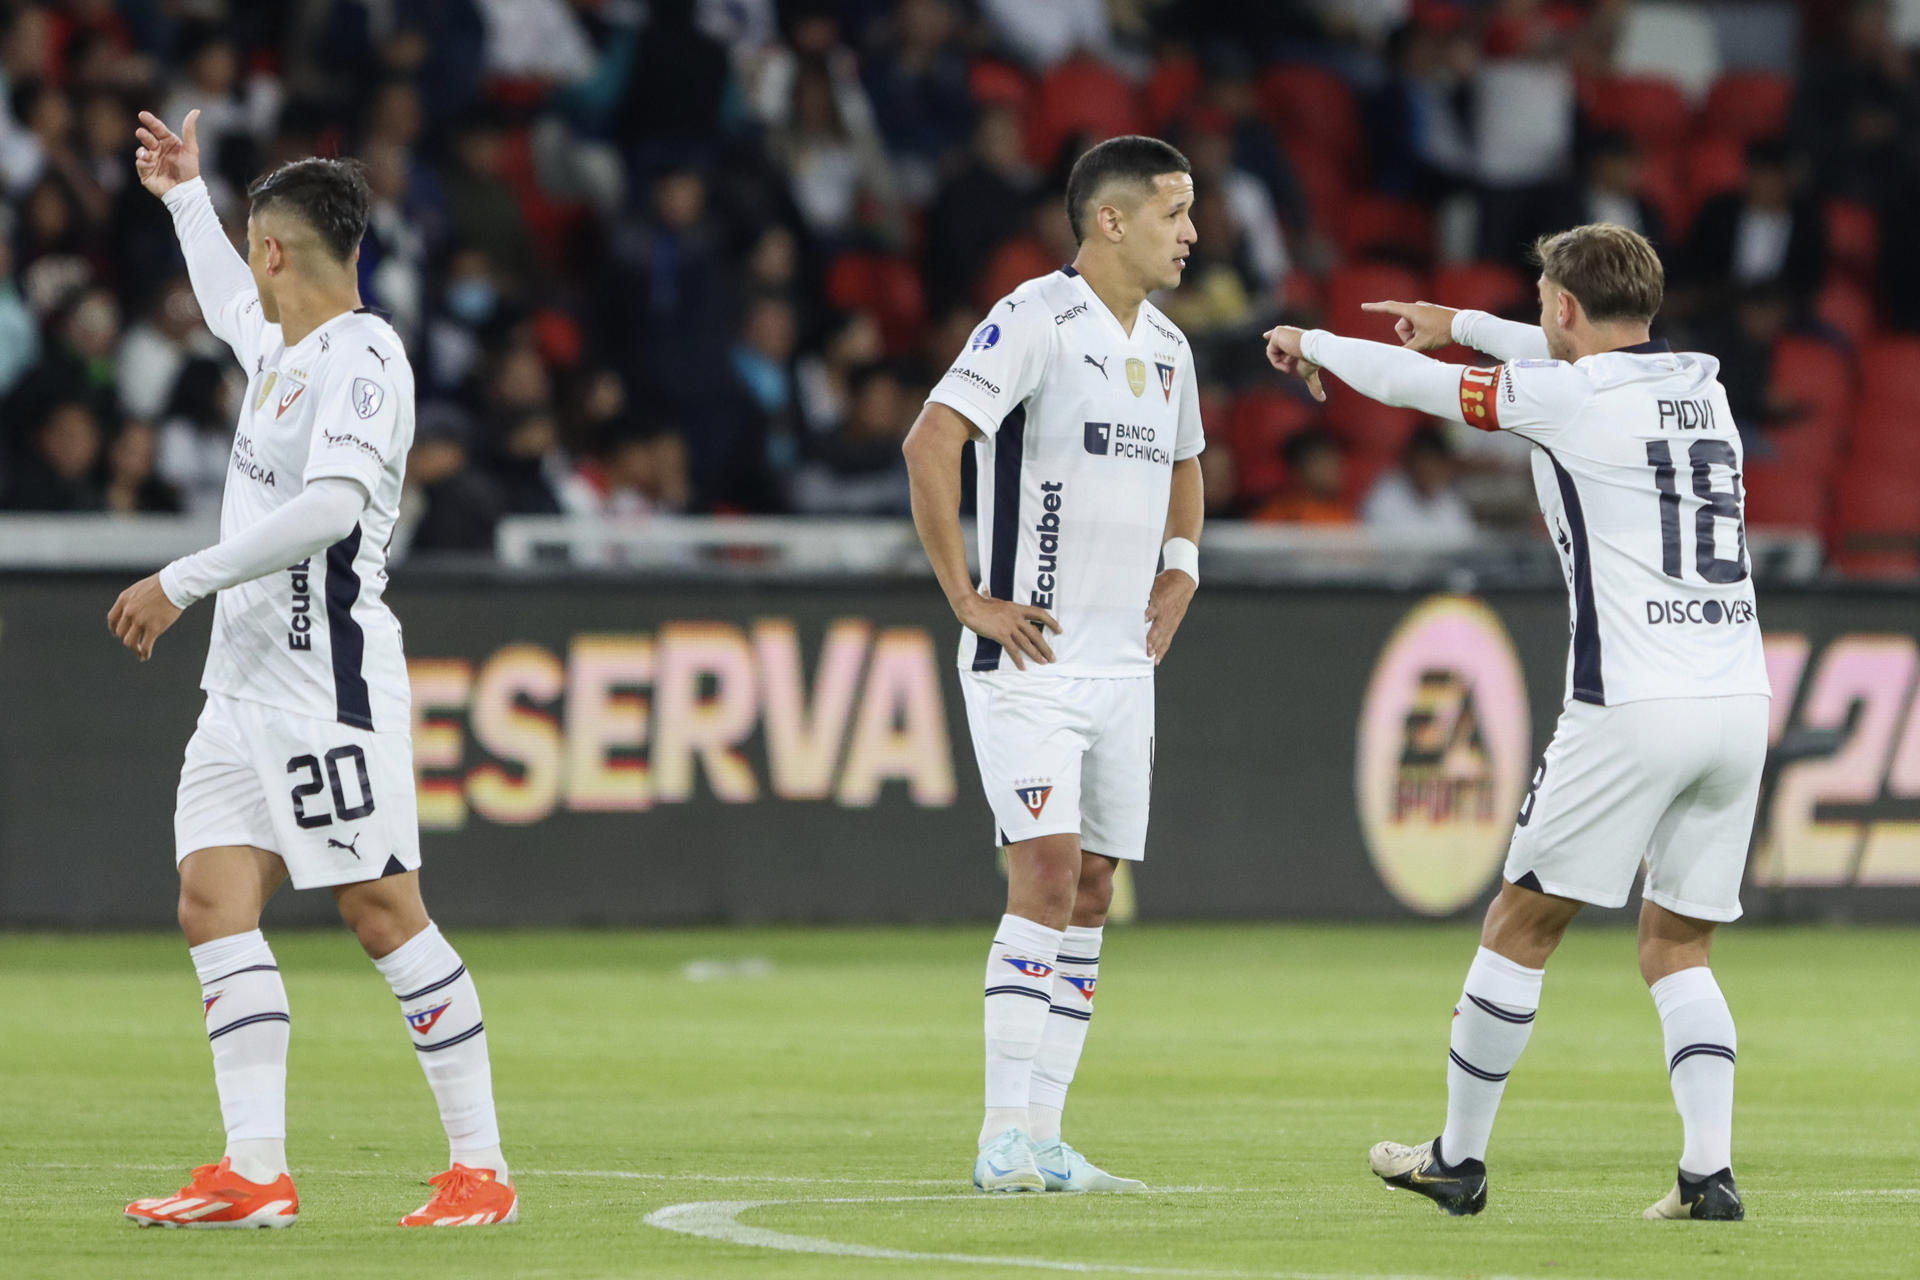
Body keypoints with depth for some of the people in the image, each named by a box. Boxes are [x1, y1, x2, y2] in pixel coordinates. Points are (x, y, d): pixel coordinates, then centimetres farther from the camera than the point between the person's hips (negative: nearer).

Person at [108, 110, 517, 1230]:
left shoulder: (362, 356, -11)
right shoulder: (281, 349, 18)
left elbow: (332, 505, -25)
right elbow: (231, 308, 44)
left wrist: (184, 580, -23)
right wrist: (185, 195, 50)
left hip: (328, 679, -9)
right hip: (246, 679, 9)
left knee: (382, 910, -9)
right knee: (214, 902, -1)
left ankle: (483, 1168, -5)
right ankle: (256, 1174, -3)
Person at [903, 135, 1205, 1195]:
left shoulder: (1166, 348, 14)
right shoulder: (1036, 320, -12)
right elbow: (929, 443, -20)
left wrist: (1179, 573, 18)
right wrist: (966, 598, -19)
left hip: (1124, 663, 8)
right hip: (1031, 658, -8)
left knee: (1089, 894, 6)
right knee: (1047, 874, -16)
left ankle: (1042, 1142, 10)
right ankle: (1005, 1139, -15)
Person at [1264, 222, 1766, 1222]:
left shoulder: (1566, 399, -5)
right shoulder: (1700, 386, 14)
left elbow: (1409, 383, 7)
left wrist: (1312, 344, 27)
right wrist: (1459, 324, 47)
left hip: (1630, 709, -6)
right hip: (1740, 700, 6)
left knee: (1521, 926, 8)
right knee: (1676, 949, 12)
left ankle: (1459, 1159, 16)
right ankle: (1709, 1169, -4)